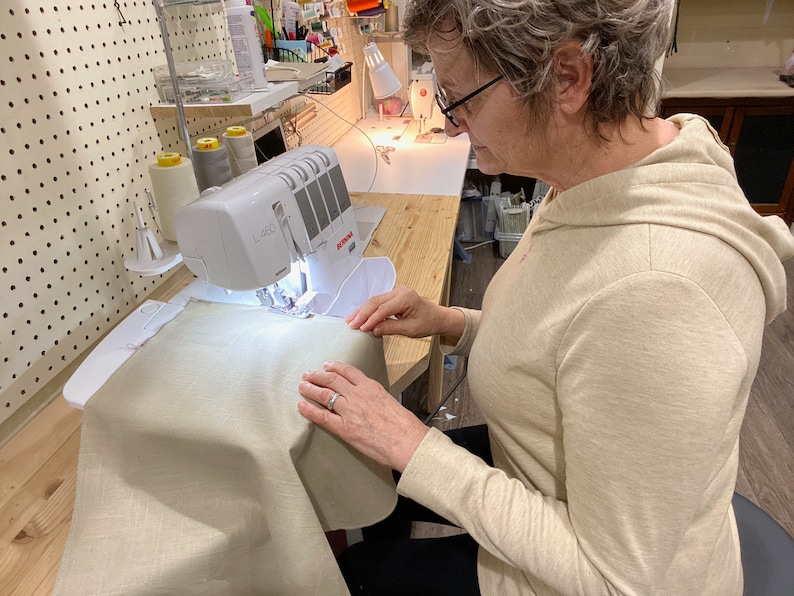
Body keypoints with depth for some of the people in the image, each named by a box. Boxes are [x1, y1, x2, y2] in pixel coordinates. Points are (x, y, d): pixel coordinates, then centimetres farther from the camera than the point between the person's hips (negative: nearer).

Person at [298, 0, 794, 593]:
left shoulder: (654, 289, -40)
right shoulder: (604, 173, -11)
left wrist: (413, 445, -27)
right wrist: (453, 325, -8)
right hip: (549, 472, 7)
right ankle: (383, 543, 52)